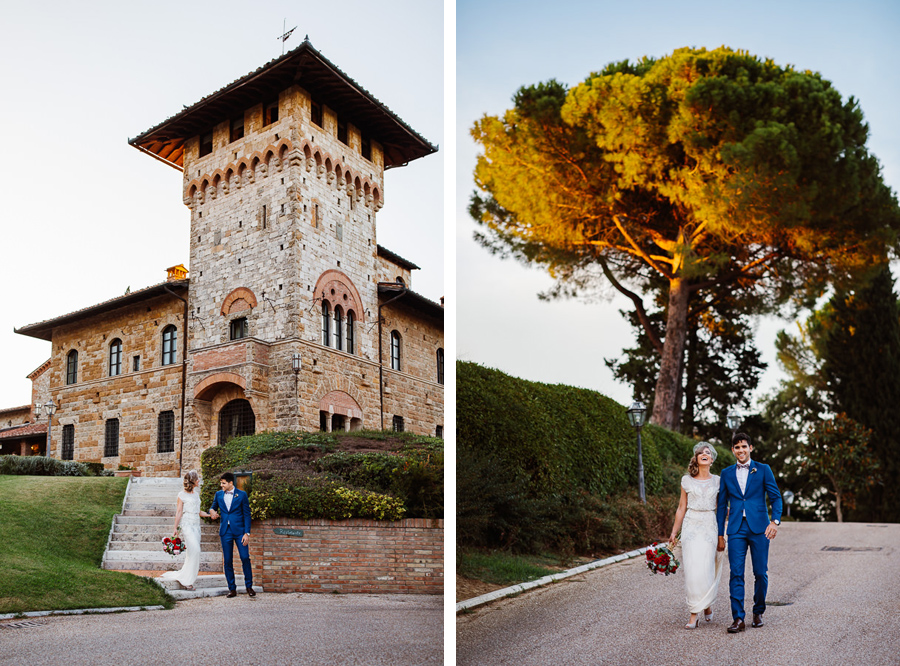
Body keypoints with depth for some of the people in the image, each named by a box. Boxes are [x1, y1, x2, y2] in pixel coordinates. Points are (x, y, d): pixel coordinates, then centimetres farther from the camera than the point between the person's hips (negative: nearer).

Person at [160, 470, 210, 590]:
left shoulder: (196, 494, 17)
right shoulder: (182, 495, -1)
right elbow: (178, 512, -3)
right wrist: (175, 528, -6)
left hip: (196, 525, 7)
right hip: (187, 524, -7)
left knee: (193, 552, 2)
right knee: (194, 550, -18)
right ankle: (185, 579, -11)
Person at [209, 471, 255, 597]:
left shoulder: (242, 495, -2)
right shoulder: (219, 495, 8)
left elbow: (247, 515, -1)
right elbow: (213, 507, 22)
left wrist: (247, 533, -8)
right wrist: (212, 511, -4)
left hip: (239, 531, -3)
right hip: (225, 532, 3)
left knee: (245, 558, -7)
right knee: (228, 561, 4)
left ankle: (249, 586, 6)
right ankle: (232, 588, 12)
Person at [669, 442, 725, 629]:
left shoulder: (717, 481, 8)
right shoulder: (687, 480, 7)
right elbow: (681, 508, 10)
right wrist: (674, 532, 8)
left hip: (710, 526, 0)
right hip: (691, 526, 0)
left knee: (705, 569, -6)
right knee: (691, 570, -6)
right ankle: (695, 612, 4)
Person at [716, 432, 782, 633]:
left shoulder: (763, 470, 5)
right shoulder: (726, 473, 10)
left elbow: (775, 497, 2)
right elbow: (722, 505, 12)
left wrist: (775, 520, -16)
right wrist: (720, 534, 9)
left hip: (759, 528, -1)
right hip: (736, 530, 1)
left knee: (760, 573, 5)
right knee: (736, 574, -5)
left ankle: (758, 612, 24)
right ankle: (738, 618, -3)